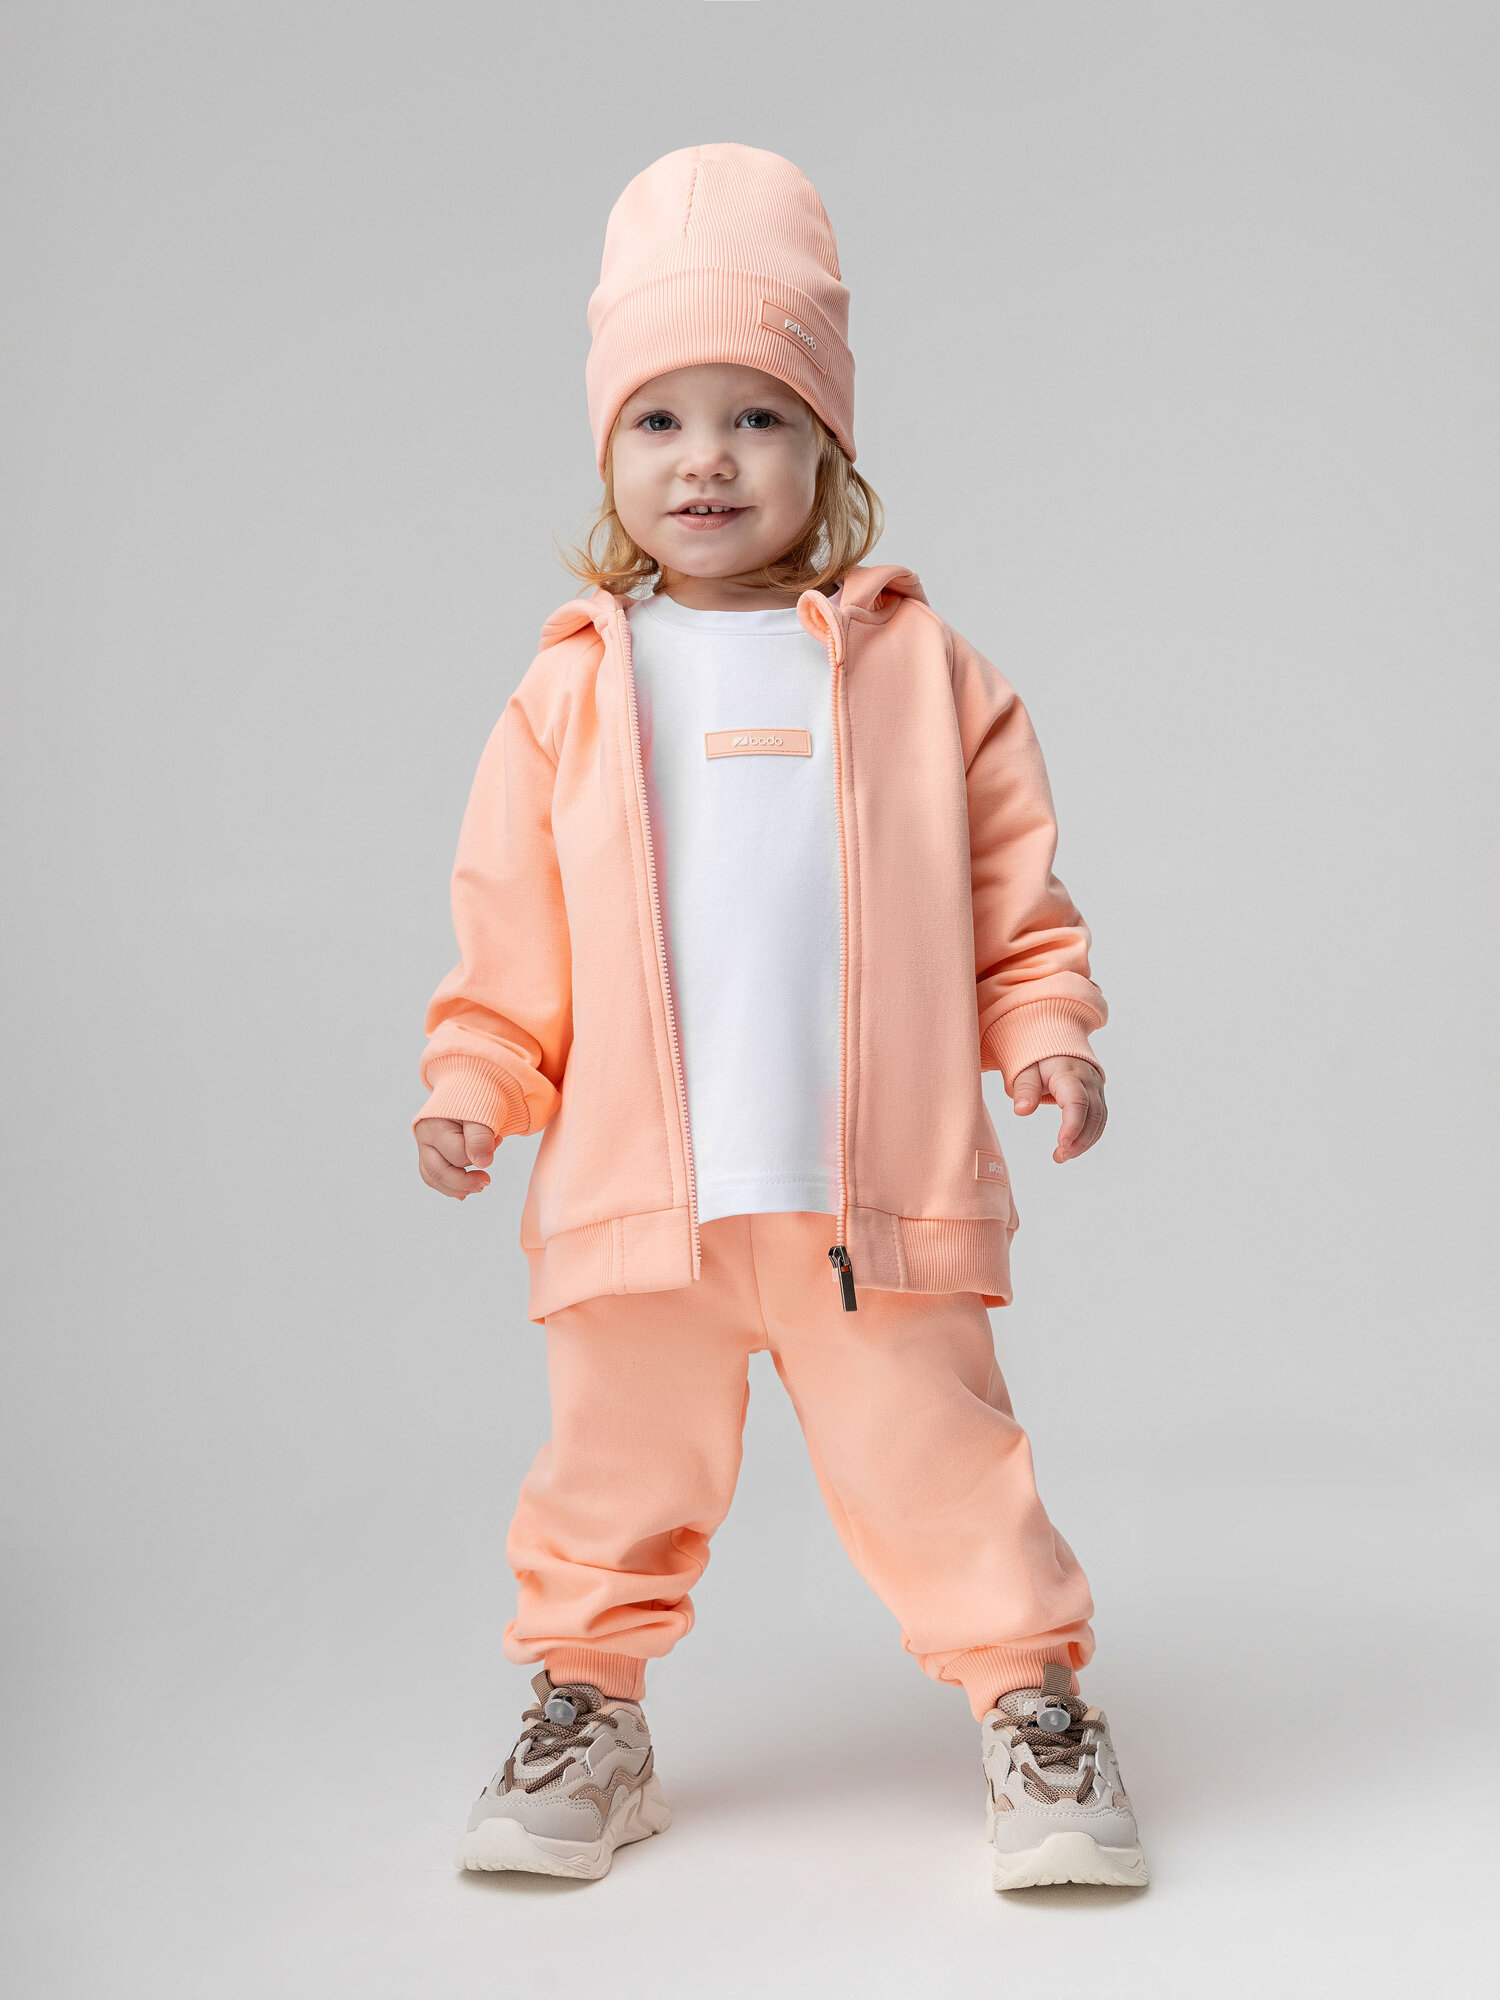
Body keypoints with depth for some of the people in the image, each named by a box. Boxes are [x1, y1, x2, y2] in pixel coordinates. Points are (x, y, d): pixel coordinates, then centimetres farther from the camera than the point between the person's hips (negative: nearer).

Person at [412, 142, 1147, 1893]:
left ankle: (1032, 1702, 22)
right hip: (634, 1191, 1)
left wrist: (1049, 1037, -6)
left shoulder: (919, 665, 4)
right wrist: (473, 1085, -2)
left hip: (877, 1188, -1)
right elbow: (511, 930, 8)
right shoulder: (575, 684, 6)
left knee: (935, 1464, 3)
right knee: (619, 1469, 12)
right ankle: (585, 1711, 30)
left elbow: (1014, 894, 7)